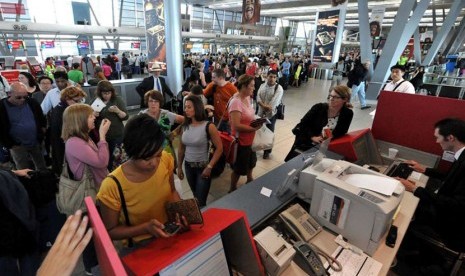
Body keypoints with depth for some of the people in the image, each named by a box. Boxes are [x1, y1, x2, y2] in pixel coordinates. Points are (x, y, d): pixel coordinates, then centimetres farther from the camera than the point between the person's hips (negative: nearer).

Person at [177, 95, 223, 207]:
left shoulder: (208, 126, -15)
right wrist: (179, 167, 11)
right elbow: (181, 148, 9)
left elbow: (219, 149, -13)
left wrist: (209, 167, -17)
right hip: (188, 166, 5)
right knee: (195, 197, 21)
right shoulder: (185, 126, -1)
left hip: (203, 167, -5)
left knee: (201, 202, -1)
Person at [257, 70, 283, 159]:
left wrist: (267, 109, -17)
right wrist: (264, 106, -20)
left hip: (271, 114, -4)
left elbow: (274, 102, -18)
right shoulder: (262, 86, 4)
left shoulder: (279, 88, -11)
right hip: (260, 112, 4)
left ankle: (267, 152, 22)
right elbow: (258, 97, -5)